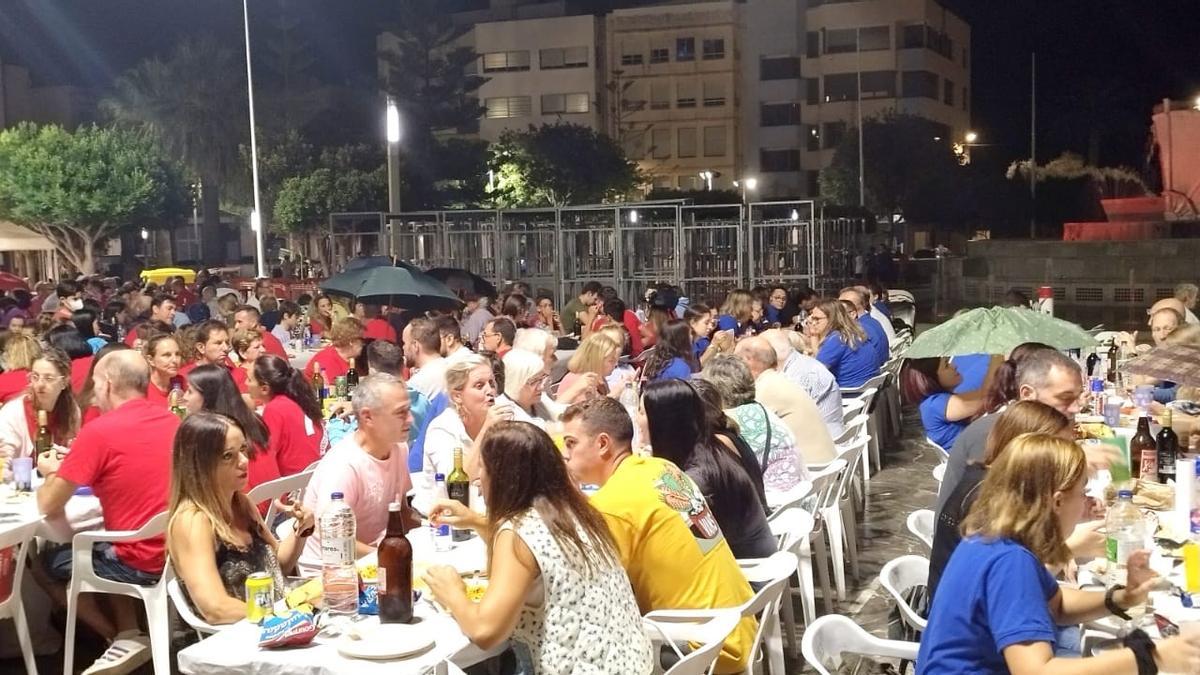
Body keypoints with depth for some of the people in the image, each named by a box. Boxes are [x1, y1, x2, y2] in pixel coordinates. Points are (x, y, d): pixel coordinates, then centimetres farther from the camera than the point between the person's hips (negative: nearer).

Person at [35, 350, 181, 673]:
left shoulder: (98, 431, -15)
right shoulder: (173, 421, 4)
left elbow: (48, 507, -7)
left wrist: (52, 473, 14)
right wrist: (81, 466, 20)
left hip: (141, 563, -6)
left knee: (48, 563, 19)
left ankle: (124, 638, 15)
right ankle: (129, 631, 19)